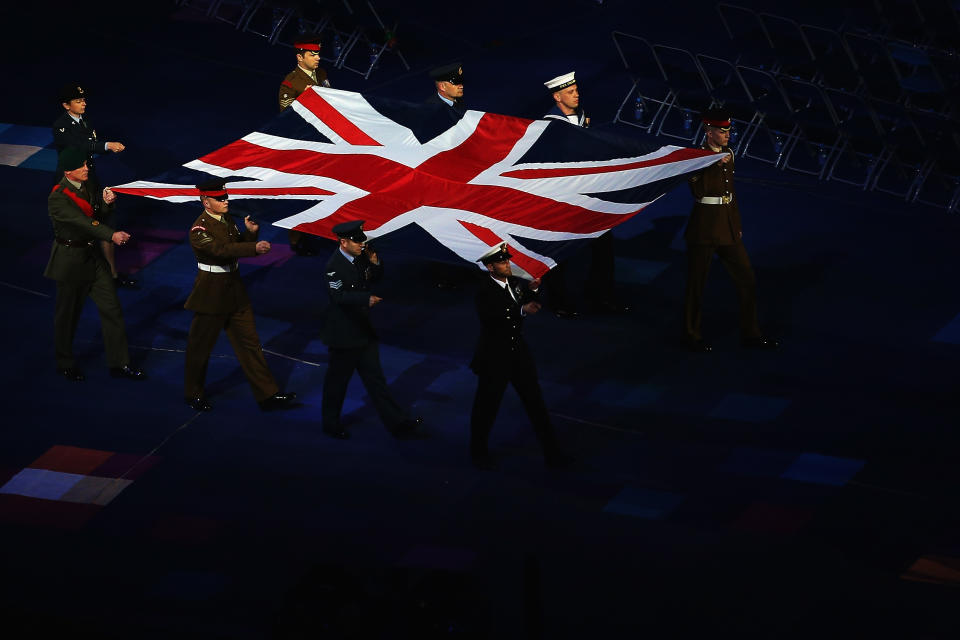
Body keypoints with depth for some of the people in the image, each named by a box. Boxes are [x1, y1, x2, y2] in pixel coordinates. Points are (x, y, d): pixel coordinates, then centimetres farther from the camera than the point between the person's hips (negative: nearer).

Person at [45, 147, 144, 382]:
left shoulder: (84, 186, 3)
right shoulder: (58, 198, -22)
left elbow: (96, 216, 12)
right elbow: (83, 222, -33)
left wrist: (107, 203, -10)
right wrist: (112, 235, -43)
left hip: (93, 256, 7)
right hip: (71, 261, -7)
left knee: (112, 308, 6)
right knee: (68, 314, 8)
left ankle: (119, 364, 13)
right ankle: (65, 364, 27)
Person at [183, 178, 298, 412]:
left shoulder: (227, 220, 5)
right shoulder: (199, 230, -20)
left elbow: (239, 244, 14)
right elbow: (222, 250, -34)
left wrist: (251, 232, -7)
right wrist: (254, 247, -41)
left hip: (234, 290, 8)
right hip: (211, 294, -8)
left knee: (250, 342, 7)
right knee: (201, 345, 8)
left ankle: (268, 395, 9)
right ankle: (193, 394, 27)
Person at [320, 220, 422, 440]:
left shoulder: (360, 257, 4)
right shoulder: (335, 265, -20)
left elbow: (376, 278, 17)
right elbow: (339, 295, -30)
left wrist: (375, 262, -3)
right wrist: (367, 299, -41)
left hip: (363, 329, 8)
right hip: (344, 335, -8)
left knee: (374, 377, 9)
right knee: (337, 379, 7)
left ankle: (397, 422, 8)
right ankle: (331, 424, 23)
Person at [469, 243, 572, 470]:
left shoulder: (515, 282, 0)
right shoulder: (485, 290, -20)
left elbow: (528, 306, 14)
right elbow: (490, 319, -35)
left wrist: (531, 290, -5)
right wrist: (522, 311, -40)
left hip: (519, 353, 6)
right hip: (494, 357, -6)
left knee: (535, 401, 9)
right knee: (487, 405, 10)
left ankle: (551, 453, 16)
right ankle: (479, 453, 31)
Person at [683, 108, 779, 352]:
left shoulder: (728, 154, 10)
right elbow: (698, 191, -24)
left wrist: (737, 225, 19)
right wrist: (715, 166, -27)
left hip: (728, 227, 7)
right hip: (704, 228, -7)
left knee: (747, 279, 6)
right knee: (697, 283, 3)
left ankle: (751, 335, 15)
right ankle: (692, 336, 16)